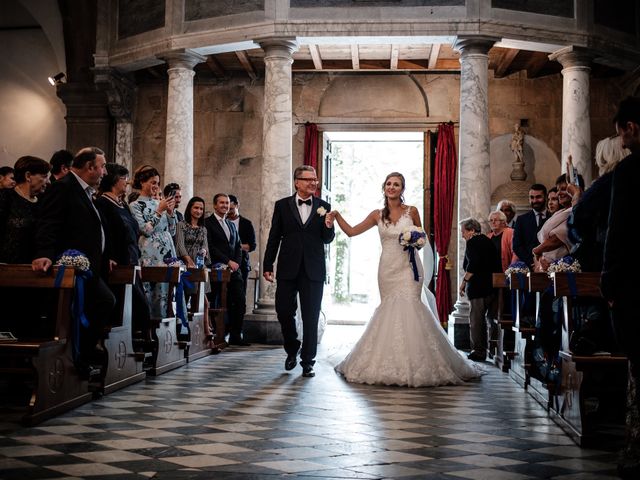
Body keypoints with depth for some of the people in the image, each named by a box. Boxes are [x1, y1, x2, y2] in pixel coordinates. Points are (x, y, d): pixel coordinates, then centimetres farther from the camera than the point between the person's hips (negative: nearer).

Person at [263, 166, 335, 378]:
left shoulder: (323, 207, 6)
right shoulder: (282, 205, 4)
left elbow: (327, 240, 7)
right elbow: (274, 238, 5)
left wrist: (328, 227, -15)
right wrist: (268, 266, 2)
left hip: (313, 271, 0)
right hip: (288, 269, 0)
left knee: (311, 318, 3)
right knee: (283, 311, 2)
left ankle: (308, 361, 12)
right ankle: (292, 350, 26)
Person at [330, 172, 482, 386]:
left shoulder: (411, 211, 3)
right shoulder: (378, 215, 9)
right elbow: (351, 231, 8)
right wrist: (337, 215, -4)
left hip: (408, 268, -3)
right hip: (388, 269, 3)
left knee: (408, 308, -13)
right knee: (388, 311, 4)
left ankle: (413, 366, -8)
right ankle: (389, 365, 13)